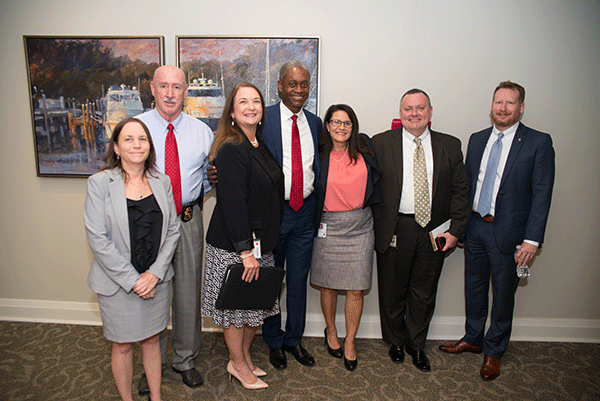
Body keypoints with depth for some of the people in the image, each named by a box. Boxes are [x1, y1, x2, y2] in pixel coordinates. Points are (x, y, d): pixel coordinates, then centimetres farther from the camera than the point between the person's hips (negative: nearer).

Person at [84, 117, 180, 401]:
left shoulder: (162, 182, 2)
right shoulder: (100, 183, -9)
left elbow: (173, 230, 2)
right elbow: (97, 238, -13)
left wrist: (155, 273, -8)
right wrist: (132, 279, -14)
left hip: (156, 279, 3)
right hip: (118, 282, -3)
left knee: (152, 339, 17)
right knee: (123, 345, 12)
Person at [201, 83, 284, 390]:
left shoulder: (261, 146, 9)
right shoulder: (231, 150, -17)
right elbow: (232, 203, -22)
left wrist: (258, 248, 12)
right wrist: (246, 251, -21)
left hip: (260, 243, 8)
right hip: (233, 246, -8)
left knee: (256, 305, 17)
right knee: (235, 306, 8)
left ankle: (244, 357, 36)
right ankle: (238, 364, 28)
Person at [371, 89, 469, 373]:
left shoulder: (450, 146, 4)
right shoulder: (380, 143, -1)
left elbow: (460, 191, 3)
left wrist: (456, 230, -5)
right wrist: (378, 224, -7)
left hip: (435, 231, 2)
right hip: (394, 230, -1)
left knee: (424, 293, 14)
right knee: (393, 291, 13)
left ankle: (416, 344, 36)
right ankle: (396, 341, 37)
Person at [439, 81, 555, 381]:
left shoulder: (538, 143, -7)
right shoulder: (477, 139, 7)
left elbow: (542, 195, -10)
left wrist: (532, 239, -16)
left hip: (508, 232, -4)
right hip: (475, 226, 4)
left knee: (503, 294, 11)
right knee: (474, 288, 17)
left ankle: (494, 351, 31)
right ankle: (473, 339, 38)